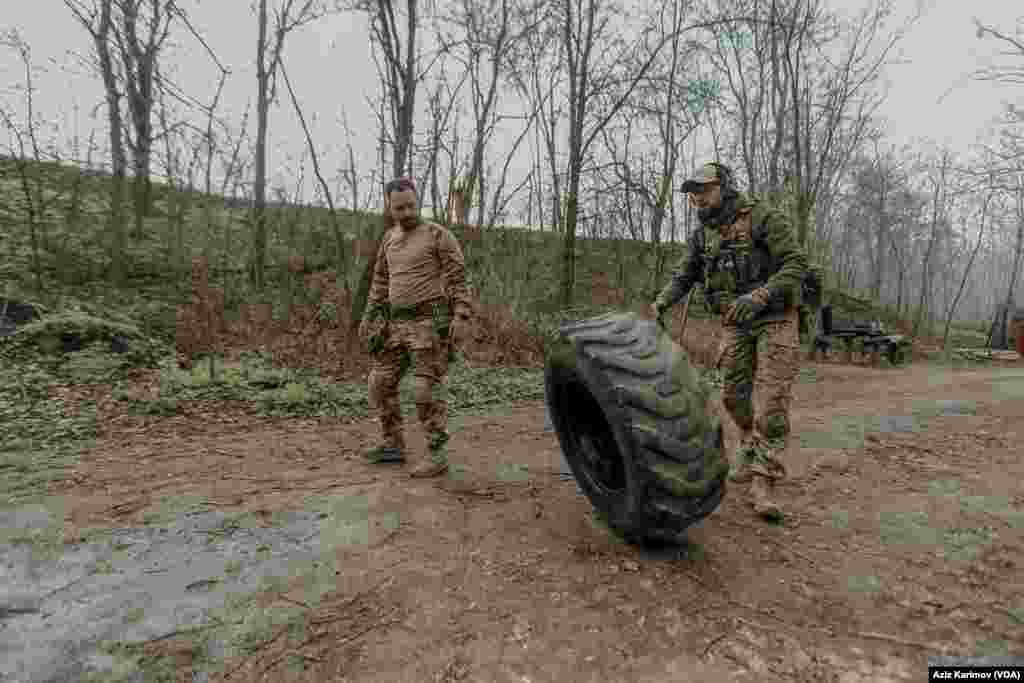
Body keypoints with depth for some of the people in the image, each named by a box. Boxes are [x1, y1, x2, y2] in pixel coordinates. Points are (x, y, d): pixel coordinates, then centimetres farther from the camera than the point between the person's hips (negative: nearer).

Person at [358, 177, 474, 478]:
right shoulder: (390, 238, 16)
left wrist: (461, 318, -22)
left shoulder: (439, 235, -5)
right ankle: (393, 446, 20)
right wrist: (369, 317, 15)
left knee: (427, 390, -9)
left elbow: (458, 278, -10)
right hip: (398, 325, 7)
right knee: (380, 384, 7)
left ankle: (437, 456, 2)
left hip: (430, 324, -7)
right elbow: (381, 280, 22)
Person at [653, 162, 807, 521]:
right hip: (735, 323, 5)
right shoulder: (703, 236, 7)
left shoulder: (763, 217, -11)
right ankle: (750, 450, 33)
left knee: (774, 400, -10)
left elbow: (796, 263, -18)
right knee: (734, 395, 8)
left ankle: (762, 481, -5)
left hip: (775, 319, -5)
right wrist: (660, 303, -8)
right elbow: (683, 277, 11)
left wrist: (759, 296, -33)